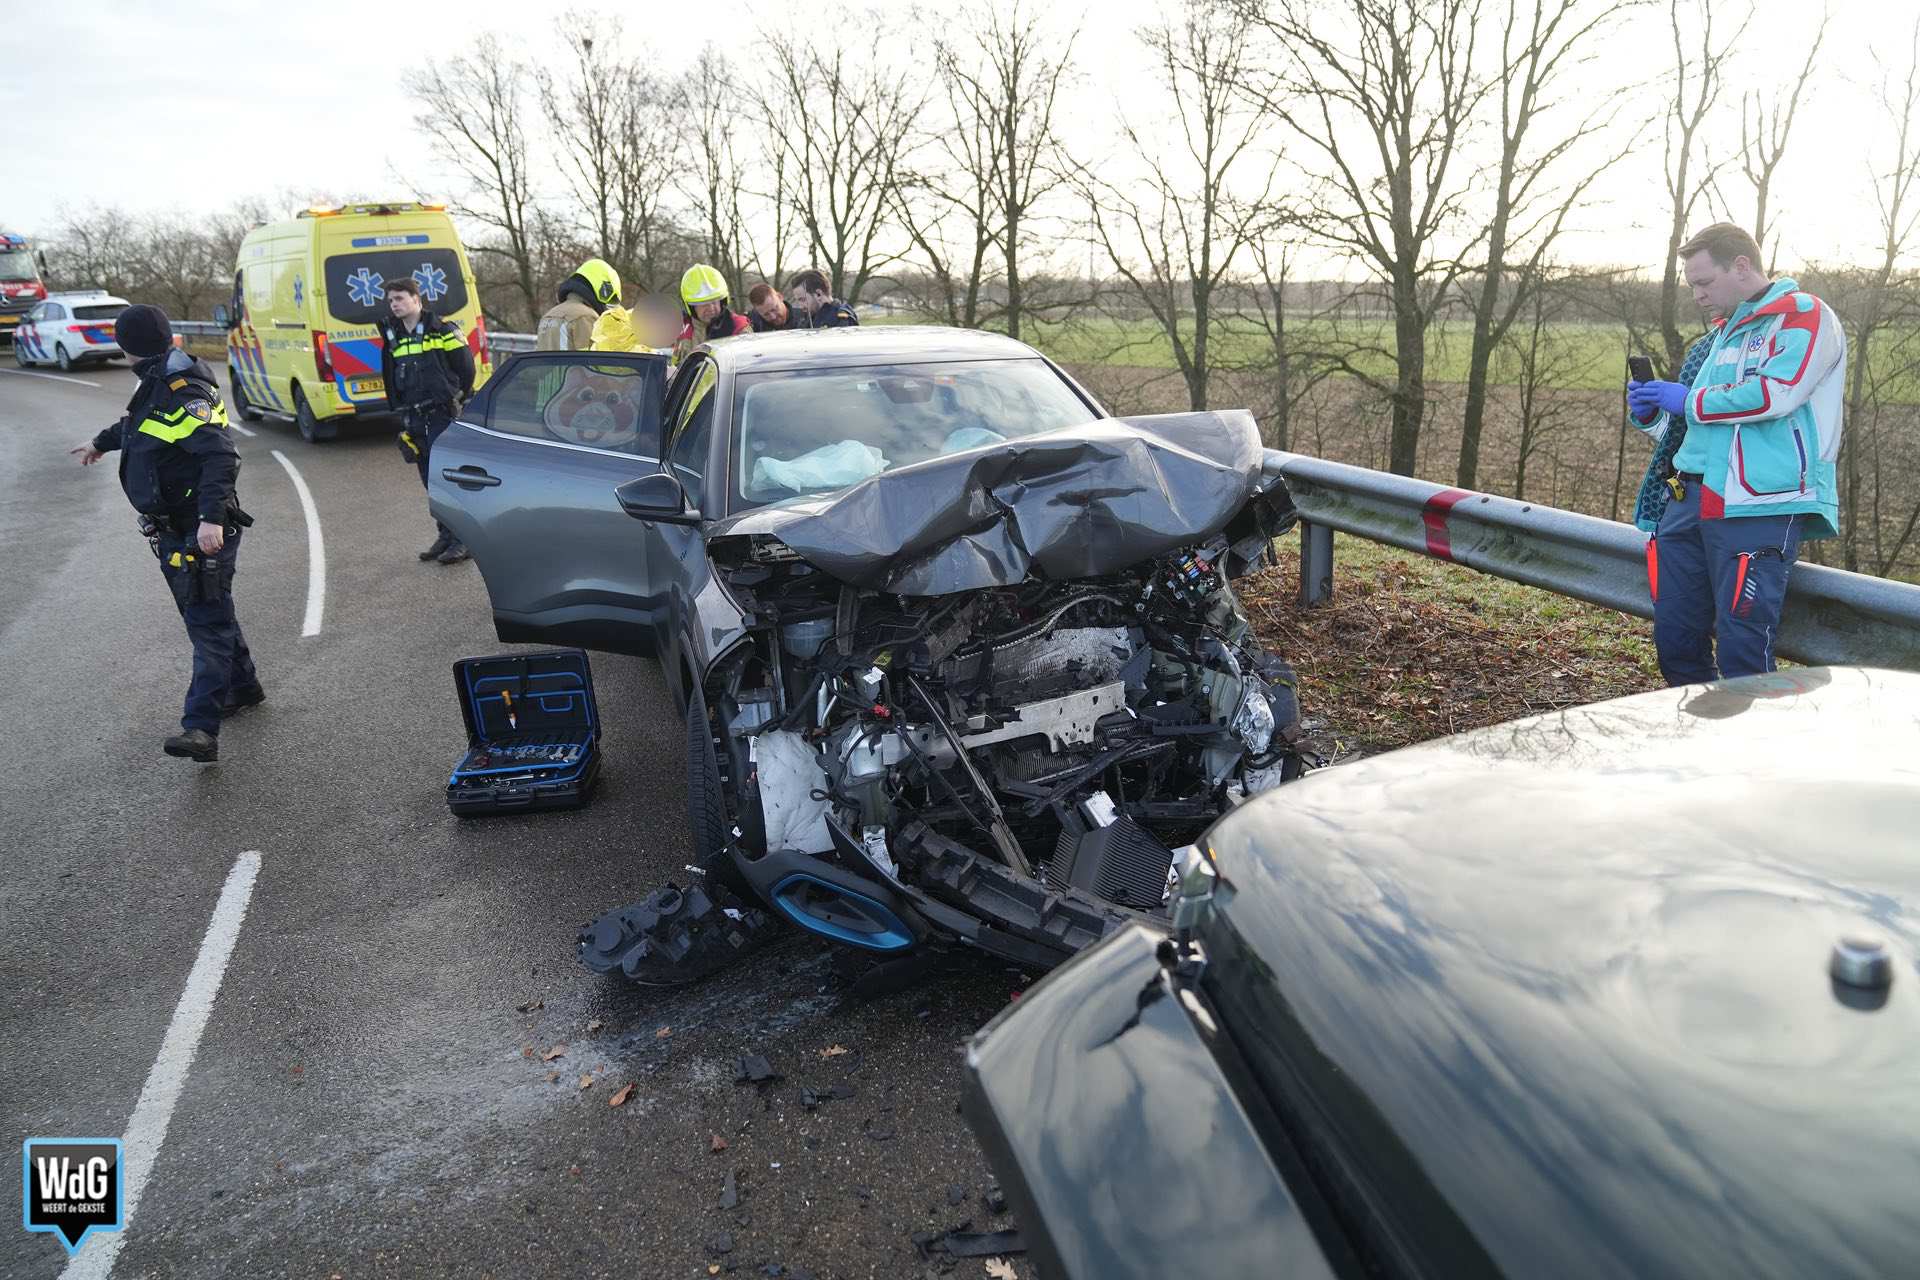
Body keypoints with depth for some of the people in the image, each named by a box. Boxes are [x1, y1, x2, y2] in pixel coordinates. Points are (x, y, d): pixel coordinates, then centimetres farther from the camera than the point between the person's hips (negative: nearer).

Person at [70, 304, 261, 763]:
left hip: (201, 532, -10)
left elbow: (221, 456, -31)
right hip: (174, 530, 10)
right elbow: (135, 424, 35)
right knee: (206, 614, 19)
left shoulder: (185, 395, -19)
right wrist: (102, 443, 52)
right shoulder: (159, 386, 12)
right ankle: (242, 687, 35)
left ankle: (201, 729, -14)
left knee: (207, 623, -10)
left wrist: (212, 517, -42)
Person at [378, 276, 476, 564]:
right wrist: (400, 412, 16)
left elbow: (466, 366, -2)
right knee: (430, 480, 9)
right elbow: (391, 378, 21)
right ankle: (446, 535, 18)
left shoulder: (441, 330, -6)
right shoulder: (393, 337, 13)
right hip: (413, 419, 7)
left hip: (442, 414, -6)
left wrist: (456, 397, 5)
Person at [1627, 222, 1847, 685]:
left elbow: (1776, 393, -18)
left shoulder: (1804, 315, 0)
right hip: (1691, 500, 8)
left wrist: (1690, 401, -8)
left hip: (1758, 508, -8)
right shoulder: (1723, 334, 24)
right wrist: (1652, 416, 10)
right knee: (1674, 639, 7)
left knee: (1741, 652, -11)